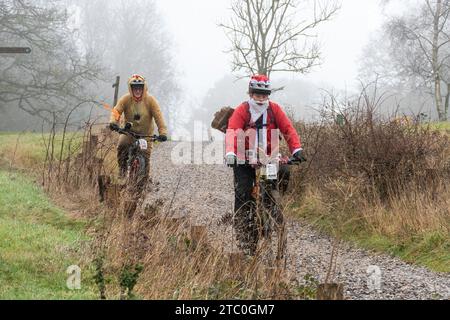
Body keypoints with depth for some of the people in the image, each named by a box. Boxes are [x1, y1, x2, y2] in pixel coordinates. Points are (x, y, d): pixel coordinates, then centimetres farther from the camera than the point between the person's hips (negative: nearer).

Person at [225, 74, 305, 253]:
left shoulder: (274, 109, 2)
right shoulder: (242, 110, -6)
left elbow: (288, 129, -5)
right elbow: (232, 132, -19)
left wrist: (297, 149, -21)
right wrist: (230, 153, -37)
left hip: (268, 158, 3)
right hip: (245, 160, -3)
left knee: (284, 172, -19)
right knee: (243, 192, -15)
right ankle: (241, 226, -5)